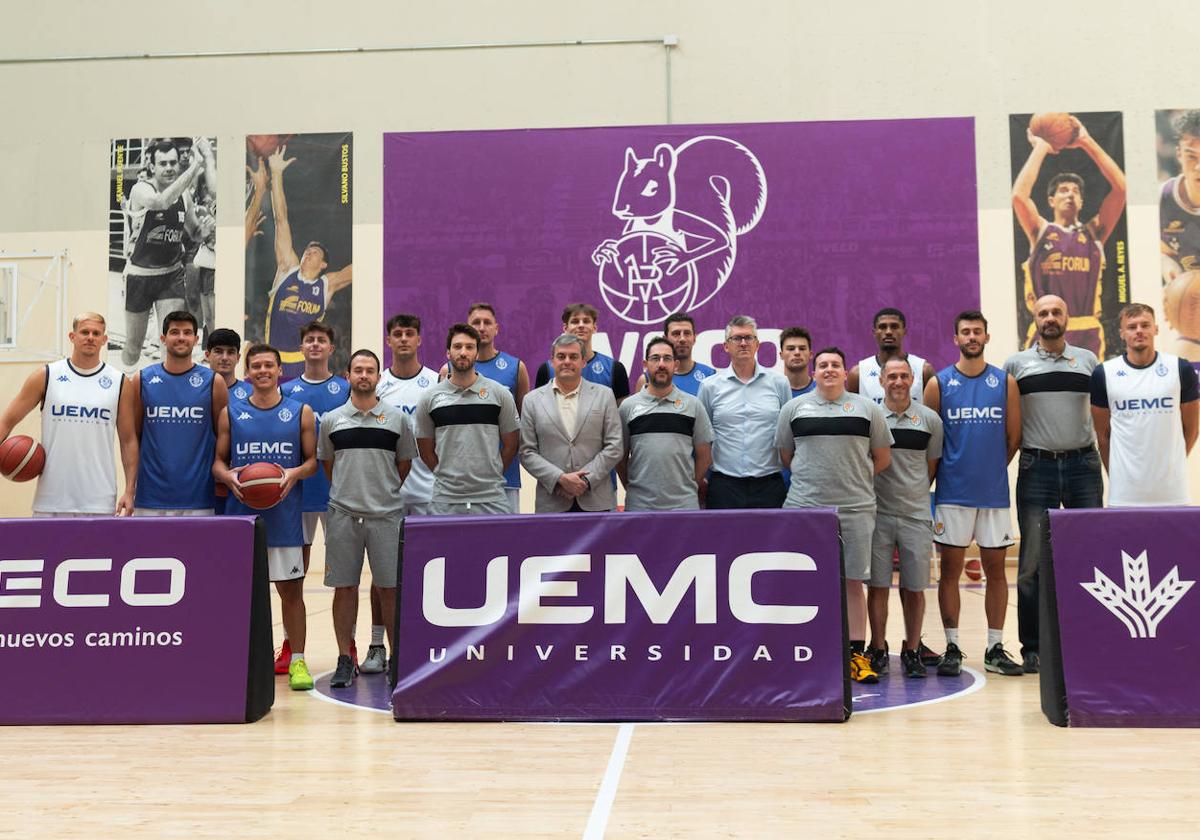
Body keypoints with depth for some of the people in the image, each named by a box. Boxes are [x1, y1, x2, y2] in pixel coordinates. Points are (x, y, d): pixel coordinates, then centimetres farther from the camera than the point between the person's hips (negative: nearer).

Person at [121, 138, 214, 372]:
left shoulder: (185, 194, -2)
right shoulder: (141, 190, -17)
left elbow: (195, 234, 12)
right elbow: (162, 202, -41)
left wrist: (204, 230, -14)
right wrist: (196, 164, -46)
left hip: (172, 274, 3)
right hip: (140, 274, -3)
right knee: (134, 344, 12)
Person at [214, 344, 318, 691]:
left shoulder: (301, 412, 5)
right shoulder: (231, 413, 7)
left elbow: (313, 460, 6)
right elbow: (218, 460, 10)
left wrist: (295, 473, -14)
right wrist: (228, 477, -11)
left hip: (284, 516, -1)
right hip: (240, 514, 1)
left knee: (291, 588, 2)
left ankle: (297, 661, 12)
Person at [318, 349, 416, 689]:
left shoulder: (397, 419, 4)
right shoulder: (331, 419, 6)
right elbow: (327, 464, 15)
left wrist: (384, 492, 10)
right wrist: (348, 492, 11)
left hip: (386, 514, -1)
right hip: (343, 514, 1)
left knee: (390, 587, 2)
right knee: (344, 587, 5)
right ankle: (345, 660, 15)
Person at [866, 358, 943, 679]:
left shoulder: (930, 420, 5)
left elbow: (932, 466, 13)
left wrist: (914, 495, 10)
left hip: (916, 514, 1)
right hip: (878, 513, -1)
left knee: (914, 588, 5)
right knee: (878, 585, 3)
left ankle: (912, 650, 18)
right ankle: (878, 649, 15)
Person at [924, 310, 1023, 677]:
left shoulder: (1005, 382, 5)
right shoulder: (939, 383, 1)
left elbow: (1014, 438, 8)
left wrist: (991, 469, 9)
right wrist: (950, 471, 5)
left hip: (994, 493, 1)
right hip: (952, 493, -1)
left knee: (995, 568, 7)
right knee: (950, 569, 3)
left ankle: (995, 649, 16)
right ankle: (952, 648, 12)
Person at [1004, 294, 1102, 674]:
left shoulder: (1088, 360, 10)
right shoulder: (1016, 364, 6)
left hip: (1083, 464, 1)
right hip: (1036, 467, -1)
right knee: (1033, 563, 0)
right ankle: (1033, 648, 8)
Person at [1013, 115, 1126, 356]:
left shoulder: (1094, 232, 13)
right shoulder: (1041, 231, 9)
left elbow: (1120, 188, 2)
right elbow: (1019, 195, -9)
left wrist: (1086, 142, 4)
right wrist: (1040, 148, 1)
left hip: (1088, 333, 2)